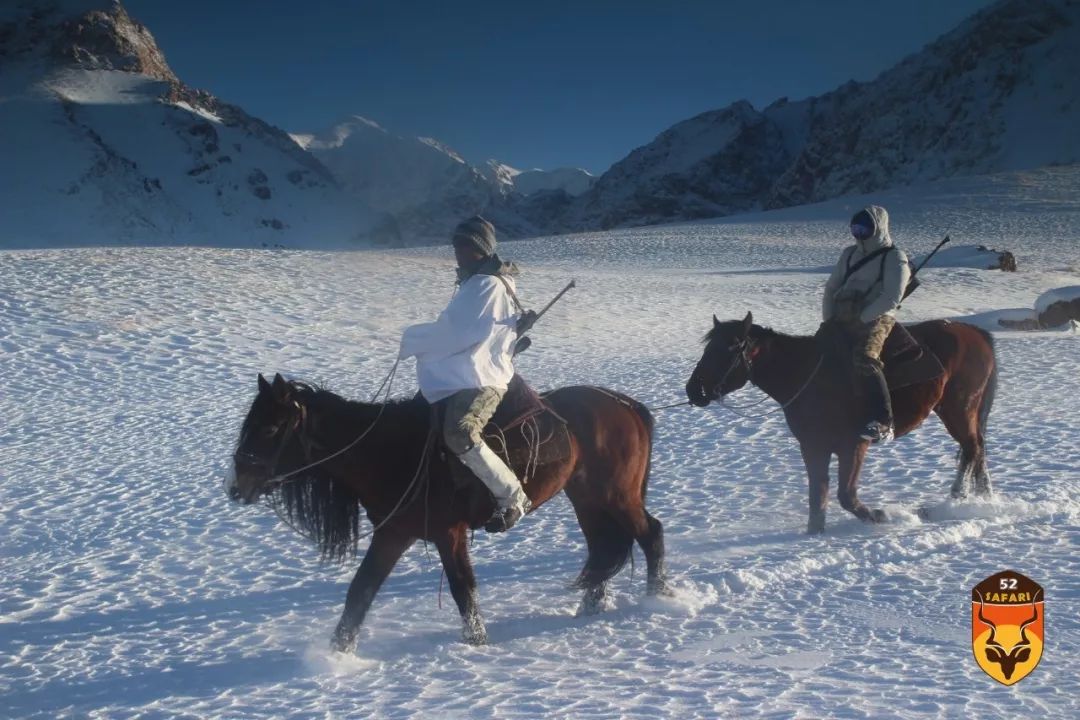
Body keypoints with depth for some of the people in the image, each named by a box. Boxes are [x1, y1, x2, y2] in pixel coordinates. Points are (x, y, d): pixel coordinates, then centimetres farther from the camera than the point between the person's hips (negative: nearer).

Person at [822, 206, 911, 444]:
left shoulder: (894, 257, -1)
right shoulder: (850, 254, 20)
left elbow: (891, 297, -13)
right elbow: (831, 287, 20)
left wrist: (862, 318, -17)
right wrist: (829, 319, 6)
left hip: (876, 320, -8)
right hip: (841, 320, 8)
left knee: (865, 359, -33)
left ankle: (882, 423, -37)